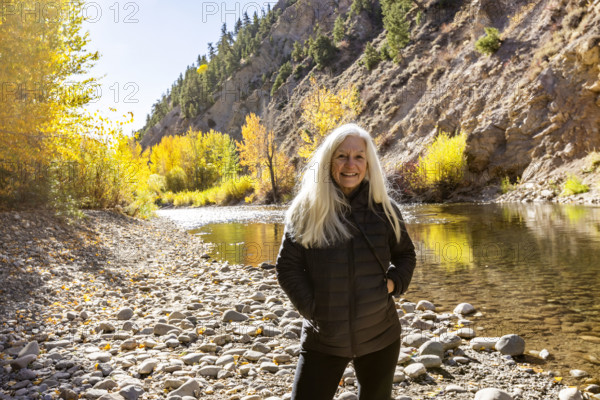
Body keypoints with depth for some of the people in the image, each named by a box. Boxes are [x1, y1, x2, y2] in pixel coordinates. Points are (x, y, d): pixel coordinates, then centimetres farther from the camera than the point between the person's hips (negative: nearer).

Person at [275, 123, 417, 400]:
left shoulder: (384, 208, -2)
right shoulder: (306, 210, -8)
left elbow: (405, 254, 10)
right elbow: (287, 266, -5)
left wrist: (394, 283, -7)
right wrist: (312, 308, -11)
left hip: (380, 336, 2)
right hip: (323, 340, -2)